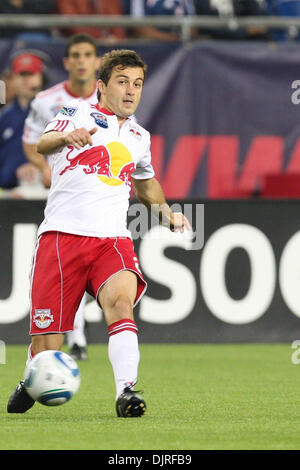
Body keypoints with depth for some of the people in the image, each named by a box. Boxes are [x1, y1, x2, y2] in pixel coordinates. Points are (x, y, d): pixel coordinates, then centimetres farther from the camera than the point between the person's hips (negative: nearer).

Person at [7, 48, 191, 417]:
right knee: (46, 350, -5)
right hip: (62, 235, -3)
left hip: (112, 239, 3)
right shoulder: (77, 113, 7)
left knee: (121, 300, -31)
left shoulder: (139, 137, 22)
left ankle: (126, 392, -38)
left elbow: (145, 182, 43)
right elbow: (43, 143, -14)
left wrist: (165, 212, 24)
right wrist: (66, 136, -36)